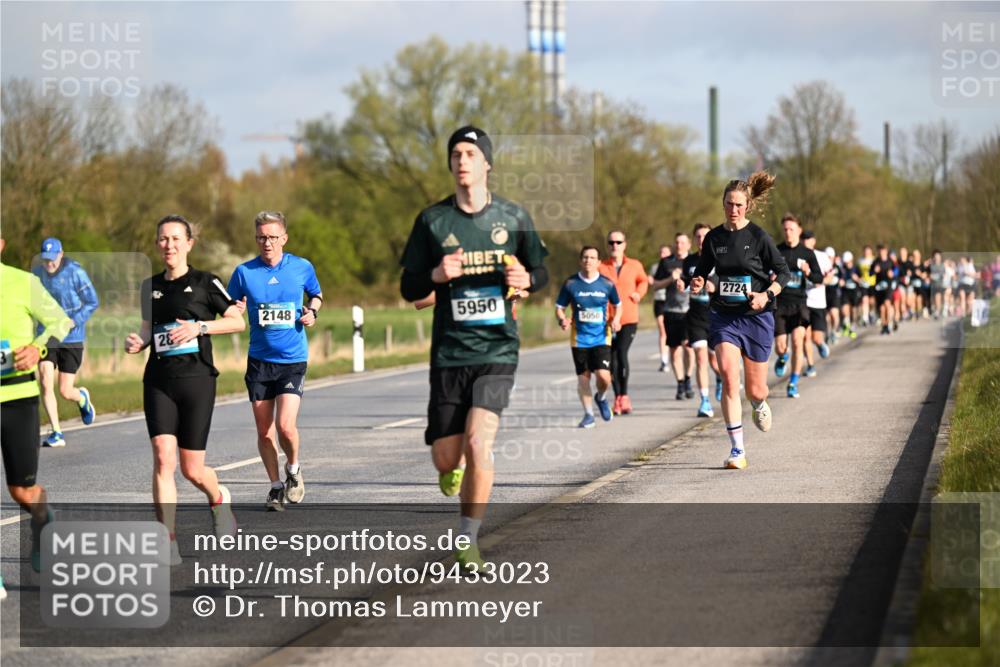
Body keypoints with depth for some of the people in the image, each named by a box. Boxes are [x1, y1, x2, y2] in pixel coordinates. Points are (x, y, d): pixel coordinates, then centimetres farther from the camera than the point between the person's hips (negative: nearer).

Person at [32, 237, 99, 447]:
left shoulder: (75, 273, -12)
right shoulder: (37, 273, 2)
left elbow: (92, 302, -7)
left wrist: (73, 322, -18)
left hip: (71, 338, -3)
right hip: (47, 336, 3)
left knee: (65, 391, -1)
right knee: (45, 383, -15)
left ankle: (82, 398, 38)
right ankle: (56, 434, -8)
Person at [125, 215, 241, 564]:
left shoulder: (204, 282, -1)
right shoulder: (150, 286, 11)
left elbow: (238, 322, 0)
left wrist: (200, 326, -13)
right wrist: (137, 341, 0)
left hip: (196, 379, -3)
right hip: (158, 381, 3)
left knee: (192, 469, 1)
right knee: (163, 458, -14)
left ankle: (219, 499, 37)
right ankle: (168, 542, -11)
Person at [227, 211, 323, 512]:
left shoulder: (302, 267, 0)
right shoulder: (244, 272, -1)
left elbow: (316, 294, 18)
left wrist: (312, 311, -3)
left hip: (293, 359, -2)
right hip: (259, 360, 2)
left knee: (285, 425, -15)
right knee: (264, 431, 4)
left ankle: (293, 469, 15)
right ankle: (276, 486, 22)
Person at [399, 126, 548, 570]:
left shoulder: (513, 217, 4)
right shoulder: (432, 221, 2)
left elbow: (541, 272, 15)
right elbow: (408, 288, 5)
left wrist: (526, 279, -9)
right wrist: (436, 275, -16)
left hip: (498, 350, -1)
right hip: (449, 352, 1)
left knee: (479, 443, -18)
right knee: (445, 458, 0)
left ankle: (468, 541, -4)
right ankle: (454, 466, 40)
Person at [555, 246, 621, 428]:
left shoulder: (607, 284, 1)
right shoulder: (570, 283, 0)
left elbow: (618, 305, 15)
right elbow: (559, 308, 7)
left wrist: (616, 319, -4)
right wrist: (562, 320, -13)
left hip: (601, 337, -1)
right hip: (579, 338, 1)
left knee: (603, 376, -14)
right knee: (583, 377, 2)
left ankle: (601, 398, 20)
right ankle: (588, 414, 17)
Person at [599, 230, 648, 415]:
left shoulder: (635, 265, 4)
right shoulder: (601, 268, -1)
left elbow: (643, 280, 23)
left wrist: (639, 293, 5)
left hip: (629, 319, -1)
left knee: (622, 353, -18)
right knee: (612, 359, 3)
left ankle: (624, 395, -9)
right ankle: (618, 398, 16)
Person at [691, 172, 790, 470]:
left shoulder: (758, 237, -6)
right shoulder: (714, 238, 3)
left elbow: (783, 272, 0)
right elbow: (702, 270, 15)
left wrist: (767, 295, -16)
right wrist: (698, 283, -8)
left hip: (756, 317, -2)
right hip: (723, 316, 2)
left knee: (755, 389, 6)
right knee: (728, 376, -19)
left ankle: (760, 404, 47)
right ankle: (737, 450, -15)